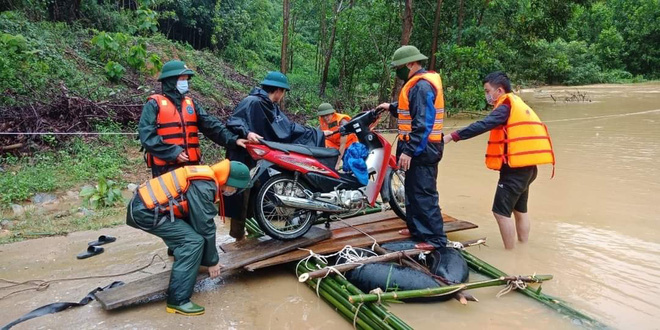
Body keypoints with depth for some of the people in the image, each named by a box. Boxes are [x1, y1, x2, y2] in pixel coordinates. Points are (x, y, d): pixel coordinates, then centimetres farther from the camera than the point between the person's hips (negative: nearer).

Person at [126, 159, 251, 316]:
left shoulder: (206, 179, 12)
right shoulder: (204, 187, -18)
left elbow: (199, 222, 20)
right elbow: (205, 227, -14)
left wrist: (209, 258, 24)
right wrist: (212, 261, -1)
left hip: (144, 204, 10)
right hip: (147, 211, -10)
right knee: (193, 241, -13)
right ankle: (177, 300, -8)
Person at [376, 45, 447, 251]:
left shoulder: (422, 86, -18)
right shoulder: (417, 84, 15)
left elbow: (423, 124, -25)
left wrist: (409, 150, -27)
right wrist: (392, 107, 18)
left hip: (422, 149, -11)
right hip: (417, 148, 11)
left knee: (424, 194, -8)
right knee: (413, 191, 18)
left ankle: (435, 238, -1)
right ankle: (416, 228, 30)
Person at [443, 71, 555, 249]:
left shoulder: (506, 106, -11)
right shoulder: (518, 105, 18)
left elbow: (483, 125, -25)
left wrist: (453, 136, -27)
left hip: (515, 167, -10)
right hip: (527, 166, 10)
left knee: (501, 212, -5)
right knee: (520, 209, 20)